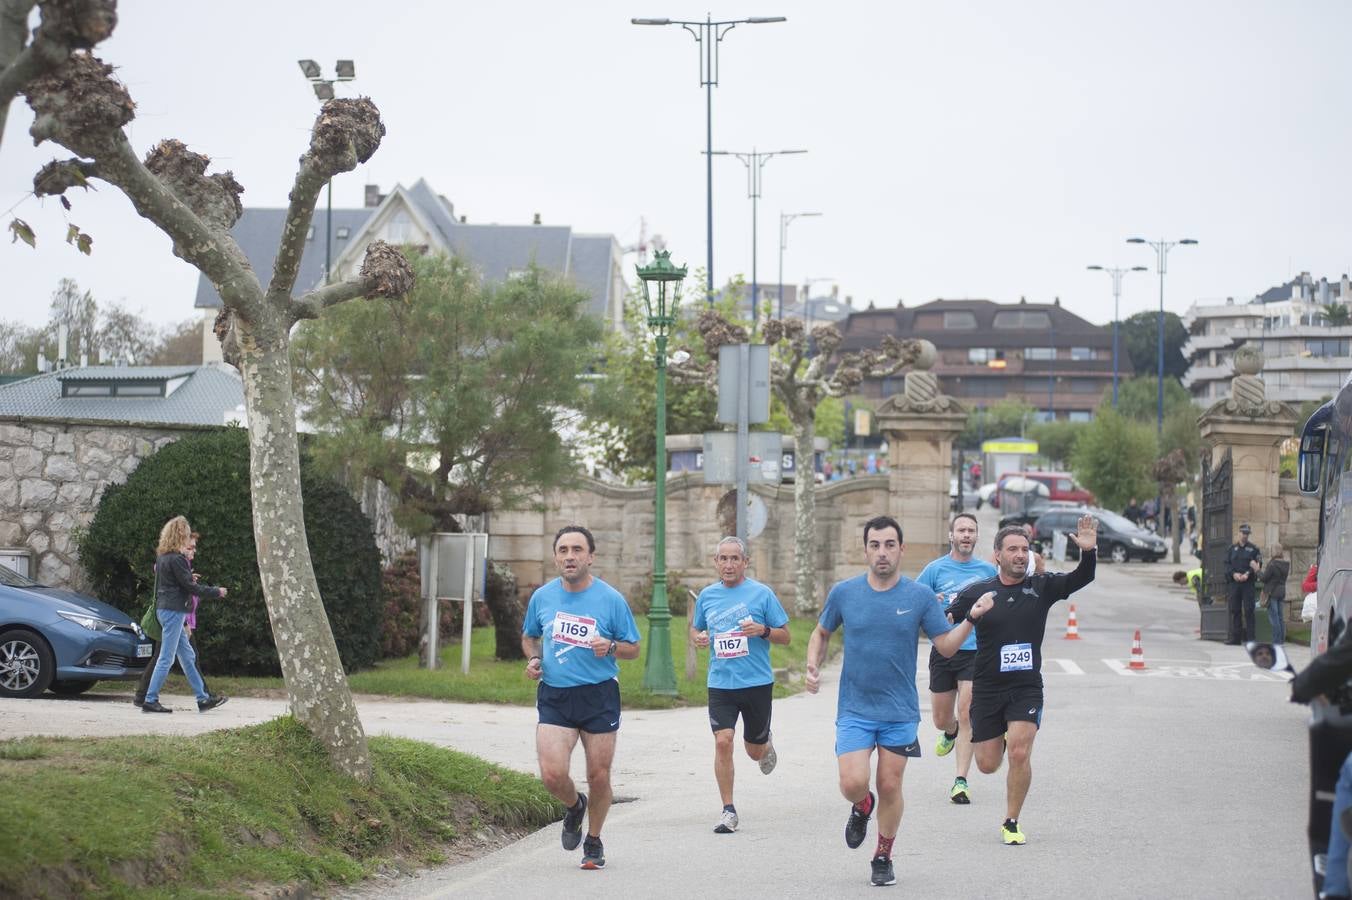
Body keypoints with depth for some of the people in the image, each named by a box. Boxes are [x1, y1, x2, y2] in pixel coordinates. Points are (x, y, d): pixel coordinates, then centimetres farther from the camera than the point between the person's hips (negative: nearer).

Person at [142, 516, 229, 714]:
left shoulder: (162, 557, 12)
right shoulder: (176, 559, -16)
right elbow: (190, 586, -15)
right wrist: (216, 592, -5)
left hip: (165, 609, 10)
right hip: (173, 610, -10)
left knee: (188, 656, 12)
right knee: (166, 658, -6)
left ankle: (203, 698, 15)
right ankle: (150, 700, -4)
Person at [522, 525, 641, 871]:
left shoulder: (611, 599, -3)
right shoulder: (542, 597, 4)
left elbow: (633, 649, 4)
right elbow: (529, 636, 22)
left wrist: (611, 647, -17)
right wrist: (533, 659, 1)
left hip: (599, 696, -1)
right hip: (554, 696, 2)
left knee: (599, 777, 3)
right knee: (552, 774, -13)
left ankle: (594, 842, 27)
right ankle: (574, 806, 23)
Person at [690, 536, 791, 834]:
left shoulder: (762, 594, -3)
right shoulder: (707, 596, 6)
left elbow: (786, 636, 1)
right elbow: (695, 629, 21)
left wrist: (763, 630, -19)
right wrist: (698, 637, -3)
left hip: (757, 683, -1)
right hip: (720, 684, 1)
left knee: (754, 750, 10)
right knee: (722, 741, -15)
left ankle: (766, 745, 49)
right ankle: (728, 811, -7)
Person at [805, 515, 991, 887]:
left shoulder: (920, 597, -3)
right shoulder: (844, 593, -1)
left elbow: (946, 646, -2)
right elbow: (821, 634, 15)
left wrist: (971, 619, -18)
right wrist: (813, 667, -2)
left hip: (900, 712, 0)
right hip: (854, 710, 0)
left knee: (890, 788, 4)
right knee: (853, 783, -12)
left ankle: (883, 857, 25)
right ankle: (862, 807, 26)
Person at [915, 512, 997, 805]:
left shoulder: (988, 571, 7)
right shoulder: (936, 569, 2)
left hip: (976, 652, -1)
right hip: (943, 651, 1)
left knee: (966, 715, -12)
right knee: (941, 720, 11)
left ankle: (961, 782, -10)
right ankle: (951, 733, 49)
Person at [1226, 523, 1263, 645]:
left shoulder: (1253, 549, 5)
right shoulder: (1232, 548, 13)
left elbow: (1258, 565, -2)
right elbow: (1227, 564, 8)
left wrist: (1248, 574, -16)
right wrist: (1234, 574, -9)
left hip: (1248, 583, -3)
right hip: (1234, 583, 3)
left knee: (1249, 610, -6)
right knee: (1235, 610, 5)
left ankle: (1250, 637, -5)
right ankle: (1235, 636, 11)